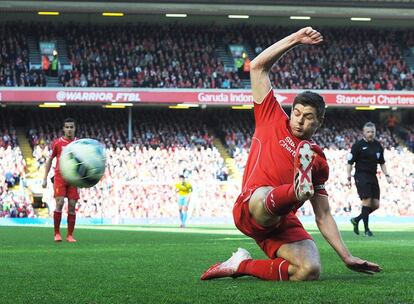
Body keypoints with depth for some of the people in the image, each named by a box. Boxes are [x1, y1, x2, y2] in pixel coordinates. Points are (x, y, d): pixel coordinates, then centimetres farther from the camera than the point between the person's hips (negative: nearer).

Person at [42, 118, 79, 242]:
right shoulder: (57, 143, 4)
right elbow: (49, 160, 11)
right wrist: (45, 178, 6)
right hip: (59, 177, -2)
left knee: (72, 206, -1)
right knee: (59, 203, -13)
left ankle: (70, 235, 5)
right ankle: (57, 233, -3)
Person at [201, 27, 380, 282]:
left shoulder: (318, 161, 21)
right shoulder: (272, 121, 15)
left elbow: (323, 216, 21)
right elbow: (258, 67, 13)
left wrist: (347, 257, 12)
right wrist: (295, 40, 8)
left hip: (284, 222, 4)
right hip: (251, 209, -4)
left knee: (310, 270, -22)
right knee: (263, 197, -41)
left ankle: (243, 265, -5)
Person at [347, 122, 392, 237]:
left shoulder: (378, 145, 11)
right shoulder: (358, 145, -5)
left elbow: (382, 162, 22)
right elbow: (350, 162, -3)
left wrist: (387, 175, 11)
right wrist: (349, 178, -7)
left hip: (373, 177, 6)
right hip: (361, 176, -6)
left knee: (376, 204, 3)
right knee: (367, 201, -13)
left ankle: (356, 220, 21)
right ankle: (367, 229, -5)